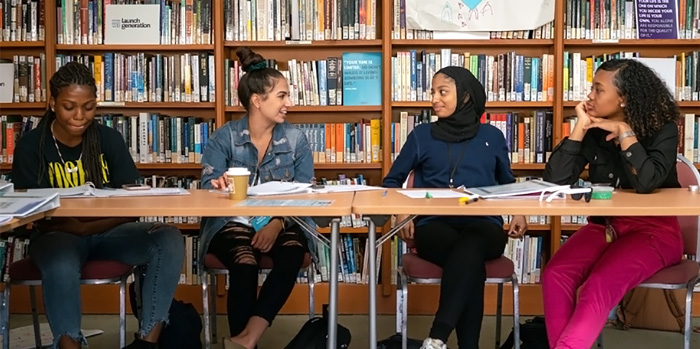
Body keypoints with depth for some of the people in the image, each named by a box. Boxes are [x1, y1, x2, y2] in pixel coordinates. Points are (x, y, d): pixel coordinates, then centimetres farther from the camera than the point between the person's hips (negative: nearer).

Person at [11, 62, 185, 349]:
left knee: (169, 239, -26)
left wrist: (89, 226, -24)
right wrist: (74, 227, -28)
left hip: (108, 231, 3)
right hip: (57, 234, -2)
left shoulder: (110, 139, 1)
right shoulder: (30, 146, -3)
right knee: (61, 264, -40)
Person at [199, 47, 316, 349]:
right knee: (244, 264, -35)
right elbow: (208, 188, -8)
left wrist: (277, 222, -22)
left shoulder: (295, 138, 5)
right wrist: (220, 186, -34)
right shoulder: (224, 137, 1)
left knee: (291, 255, -33)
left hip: (284, 222, 2)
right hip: (233, 221, -1)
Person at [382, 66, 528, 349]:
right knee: (471, 261, -37)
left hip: (483, 226, 1)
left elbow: (507, 184, 26)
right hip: (434, 226, -1)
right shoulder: (421, 135, 13)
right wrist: (400, 212, -3)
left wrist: (518, 212, 5)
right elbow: (392, 180, 18)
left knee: (471, 243, -39)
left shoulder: (492, 137, 16)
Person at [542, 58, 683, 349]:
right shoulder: (594, 131, 2)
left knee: (599, 285, -32)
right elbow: (554, 180, -10)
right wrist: (580, 128, -13)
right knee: (555, 276, -25)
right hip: (603, 226, 4)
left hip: (652, 230, -4)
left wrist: (625, 132, -19)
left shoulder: (662, 129, -8)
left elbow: (646, 183, -26)